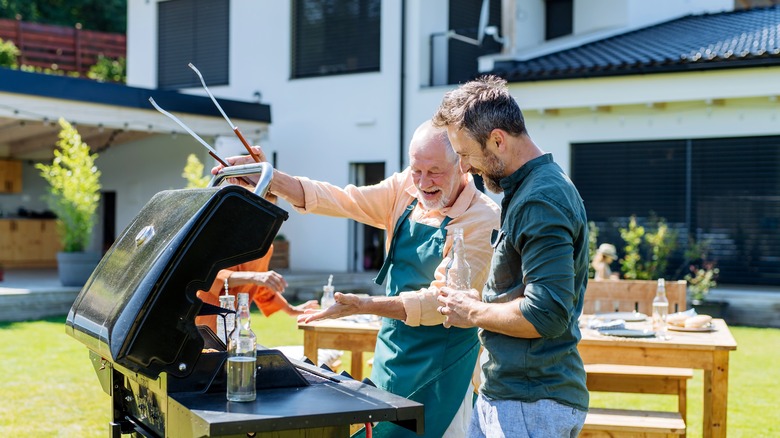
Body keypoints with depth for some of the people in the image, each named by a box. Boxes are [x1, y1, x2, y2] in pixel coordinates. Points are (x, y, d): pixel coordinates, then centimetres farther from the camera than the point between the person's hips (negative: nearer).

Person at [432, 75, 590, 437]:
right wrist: (481, 299, 9)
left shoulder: (540, 201, -20)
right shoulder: (524, 189, 13)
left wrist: (473, 313, -12)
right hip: (502, 393, 10)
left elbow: (547, 314, -26)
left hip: (532, 405, -10)